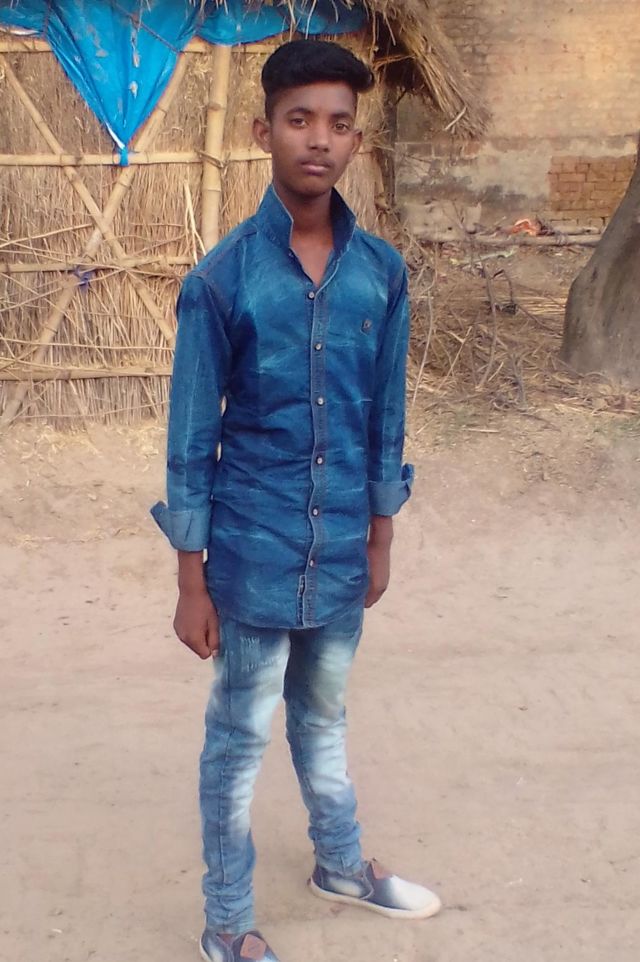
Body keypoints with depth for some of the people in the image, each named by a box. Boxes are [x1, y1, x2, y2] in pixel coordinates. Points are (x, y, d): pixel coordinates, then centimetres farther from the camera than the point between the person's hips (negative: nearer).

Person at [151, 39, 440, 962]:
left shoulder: (383, 272, -3)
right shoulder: (221, 278, -14)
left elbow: (386, 416, 7)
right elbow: (192, 439, -10)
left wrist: (380, 538, 12)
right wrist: (192, 582, -9)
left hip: (342, 552, 4)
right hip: (255, 555, -3)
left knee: (323, 719, 25)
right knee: (239, 740, 12)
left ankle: (340, 863, 47)